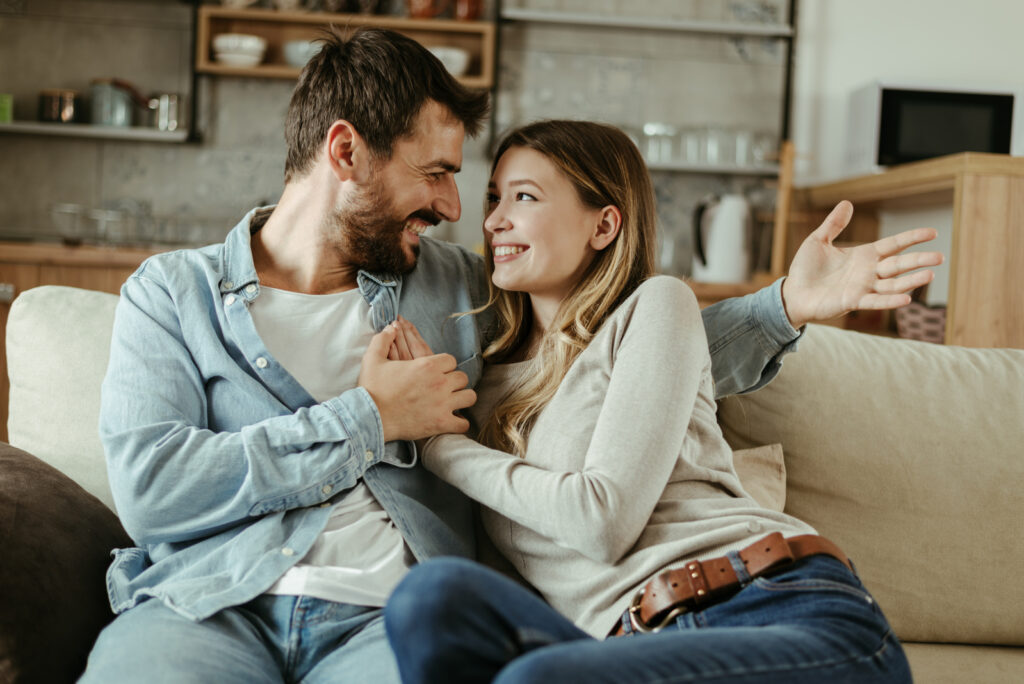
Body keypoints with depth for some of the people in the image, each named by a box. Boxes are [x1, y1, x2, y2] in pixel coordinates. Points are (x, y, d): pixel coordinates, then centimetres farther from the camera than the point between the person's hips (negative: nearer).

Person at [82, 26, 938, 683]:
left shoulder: (455, 288, 18)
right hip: (205, 607, -1)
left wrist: (789, 303, 14)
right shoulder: (172, 291, 10)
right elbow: (150, 488, -5)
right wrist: (368, 421, -4)